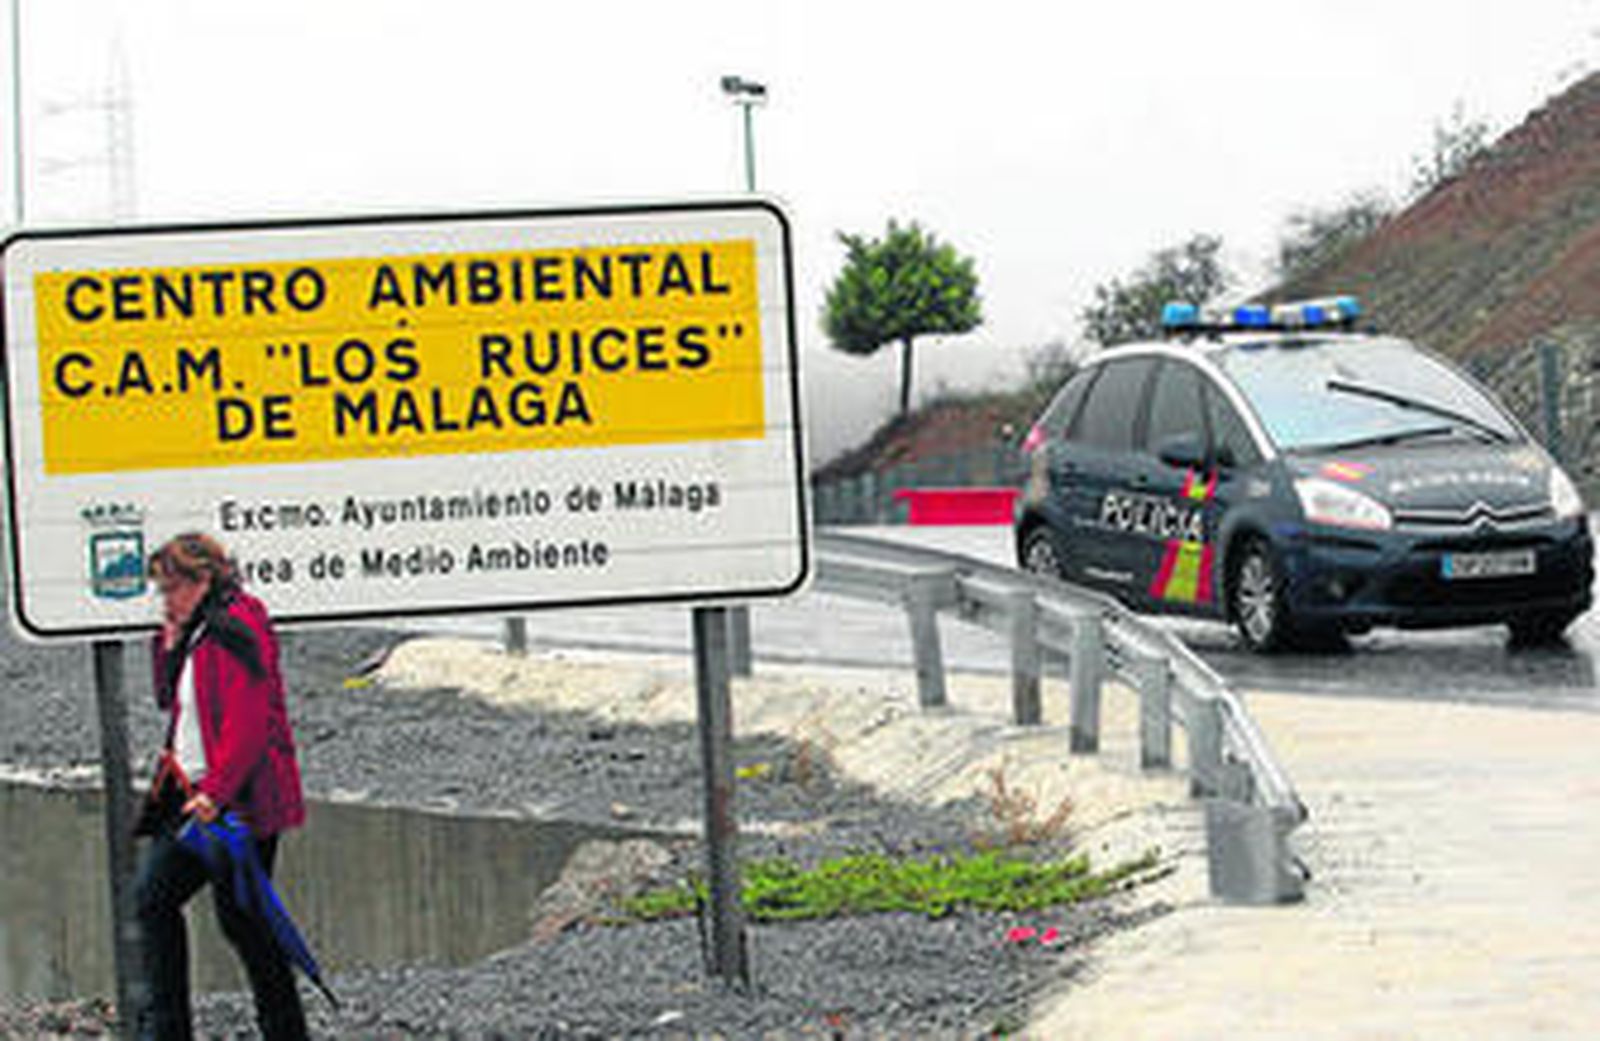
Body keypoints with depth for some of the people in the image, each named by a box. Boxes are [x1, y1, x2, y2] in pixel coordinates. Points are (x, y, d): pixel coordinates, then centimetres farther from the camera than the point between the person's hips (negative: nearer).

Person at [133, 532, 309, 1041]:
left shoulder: (237, 631, -15)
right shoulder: (194, 631, 15)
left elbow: (247, 723, -21)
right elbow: (169, 699, 22)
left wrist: (215, 791, -25)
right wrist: (169, 644, 7)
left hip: (235, 799, -10)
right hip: (192, 794, 10)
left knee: (239, 915, -6)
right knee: (152, 896, 7)